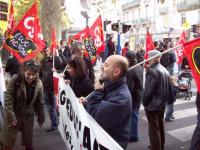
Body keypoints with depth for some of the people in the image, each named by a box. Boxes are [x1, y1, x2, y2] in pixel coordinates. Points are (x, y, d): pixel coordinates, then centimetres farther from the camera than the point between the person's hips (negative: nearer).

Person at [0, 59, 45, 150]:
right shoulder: (15, 80, -20)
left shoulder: (38, 84, -11)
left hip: (28, 116, 2)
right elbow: (8, 100, -17)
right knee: (8, 142, 10)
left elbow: (40, 103, -1)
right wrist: (11, 117, -19)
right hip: (13, 114, -2)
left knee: (28, 142, 15)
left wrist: (41, 118, 5)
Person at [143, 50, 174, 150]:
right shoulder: (164, 70, 6)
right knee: (160, 126, 22)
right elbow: (169, 87, 12)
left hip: (152, 105, -10)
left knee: (154, 129, 1)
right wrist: (168, 99, 18)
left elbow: (148, 90, -23)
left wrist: (144, 102, -9)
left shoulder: (152, 71, -23)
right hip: (162, 104, 10)